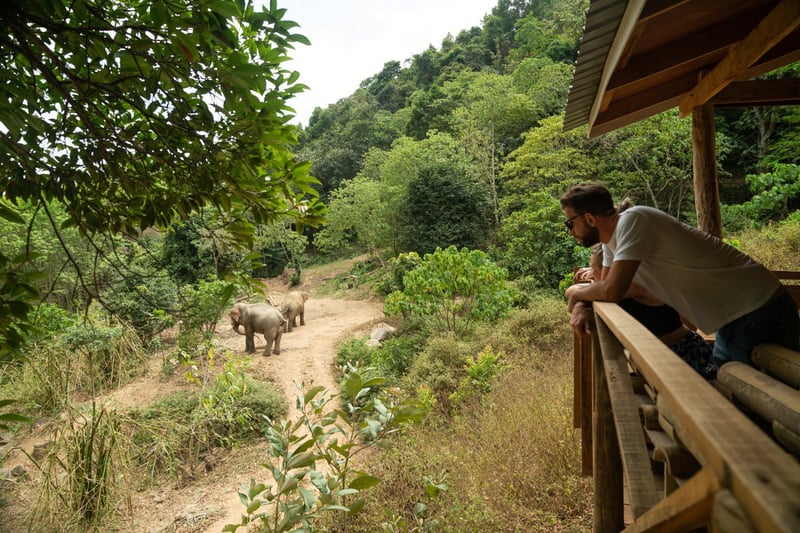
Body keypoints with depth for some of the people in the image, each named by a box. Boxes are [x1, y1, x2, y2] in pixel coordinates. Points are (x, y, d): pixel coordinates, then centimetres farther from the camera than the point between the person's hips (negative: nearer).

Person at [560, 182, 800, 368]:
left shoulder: (632, 220, -25)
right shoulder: (613, 239, 3)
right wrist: (580, 305, -12)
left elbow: (612, 291, -32)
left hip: (760, 313, -9)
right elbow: (606, 284, 10)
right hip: (734, 315, 9)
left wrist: (576, 294, -11)